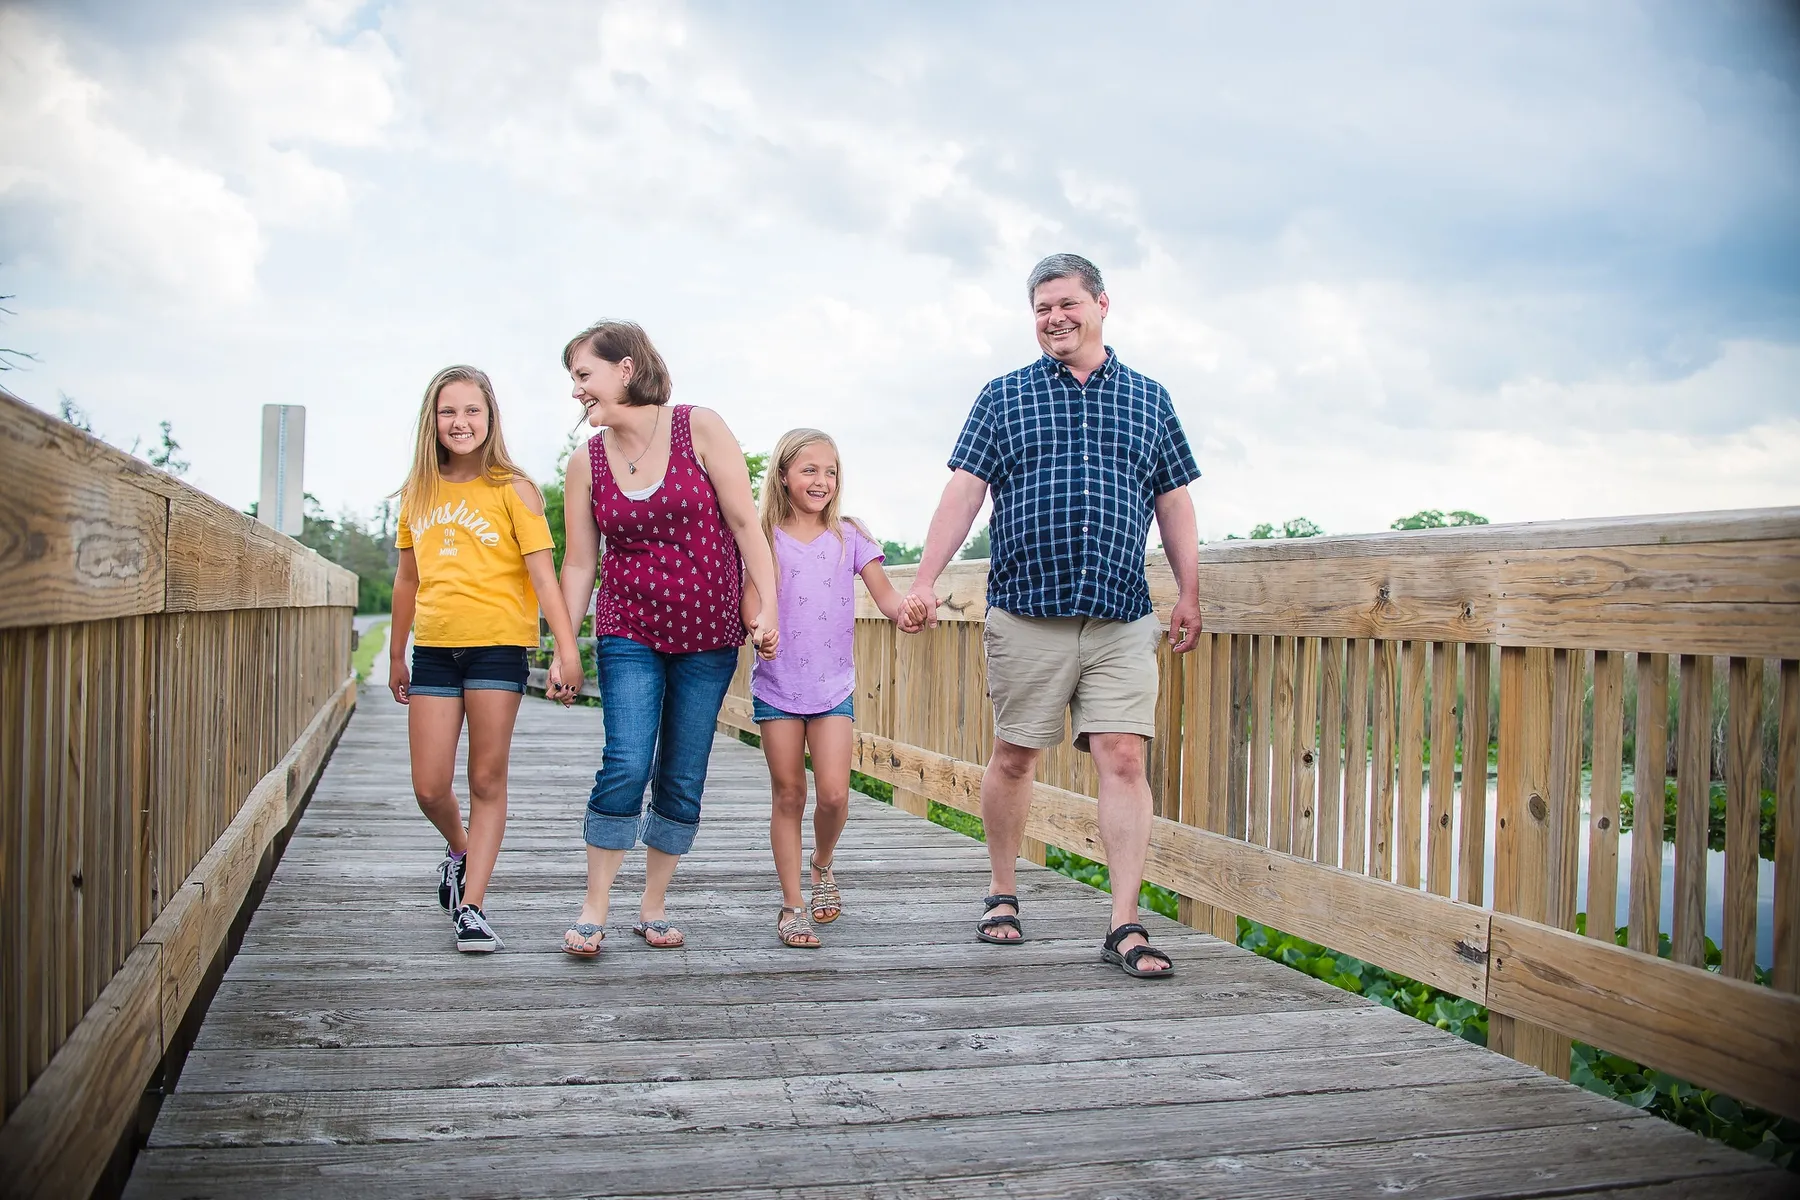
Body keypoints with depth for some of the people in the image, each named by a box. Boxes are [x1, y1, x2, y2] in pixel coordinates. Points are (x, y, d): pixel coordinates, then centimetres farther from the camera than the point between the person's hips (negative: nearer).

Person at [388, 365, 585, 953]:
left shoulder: (512, 489, -3)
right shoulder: (418, 492, 11)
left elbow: (542, 573, -9)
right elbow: (408, 578, 19)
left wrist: (567, 651, -18)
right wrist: (396, 655, 22)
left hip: (497, 646, -4)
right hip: (434, 649, 4)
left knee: (488, 782, 1)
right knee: (429, 788, 4)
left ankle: (471, 906, 9)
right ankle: (459, 849, 36)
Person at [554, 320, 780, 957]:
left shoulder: (699, 428, -5)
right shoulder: (587, 463, 2)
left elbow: (745, 523, -5)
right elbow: (580, 562, 7)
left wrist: (766, 607, -10)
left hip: (708, 638, 0)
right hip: (629, 635, 1)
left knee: (683, 779, 6)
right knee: (626, 765, -13)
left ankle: (653, 909, 20)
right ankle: (594, 910, 1)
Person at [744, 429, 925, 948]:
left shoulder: (849, 536, 3)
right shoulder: (765, 538, -1)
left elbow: (886, 597, -4)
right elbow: (751, 607, -8)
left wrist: (910, 611, -27)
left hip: (833, 686, 1)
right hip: (777, 685, -1)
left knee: (834, 794, -8)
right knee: (788, 795, 4)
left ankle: (822, 866, 24)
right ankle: (793, 905, 16)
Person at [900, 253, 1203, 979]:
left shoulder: (1148, 400, 14)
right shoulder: (1003, 398, 9)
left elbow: (1174, 502, 15)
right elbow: (964, 490, 2)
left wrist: (1189, 595, 10)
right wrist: (925, 578, -6)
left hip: (1121, 619, 1)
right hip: (1026, 613, -1)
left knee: (1123, 761, -6)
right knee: (1013, 757, 7)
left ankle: (1125, 926, -2)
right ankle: (1001, 895, 26)